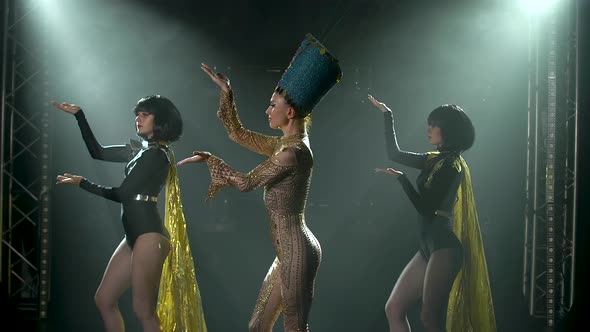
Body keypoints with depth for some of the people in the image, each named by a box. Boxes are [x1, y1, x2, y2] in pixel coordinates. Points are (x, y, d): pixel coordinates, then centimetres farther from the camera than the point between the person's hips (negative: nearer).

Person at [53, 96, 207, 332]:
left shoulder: (155, 154, -11)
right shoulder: (142, 149, 15)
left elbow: (122, 194, -11)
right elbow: (98, 152, 20)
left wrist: (83, 183, -1)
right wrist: (79, 115, 15)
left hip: (149, 236, -10)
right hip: (135, 236, 10)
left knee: (143, 311, -9)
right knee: (104, 299, 10)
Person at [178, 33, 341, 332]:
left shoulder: (293, 152, -17)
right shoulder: (286, 144, 12)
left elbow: (247, 182, -12)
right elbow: (238, 134, 22)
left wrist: (209, 159, 1)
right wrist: (226, 91, 18)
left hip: (296, 251, -10)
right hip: (289, 251, 10)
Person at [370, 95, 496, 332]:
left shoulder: (451, 165, -10)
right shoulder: (434, 160, 14)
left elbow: (426, 208, -14)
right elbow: (395, 154, 25)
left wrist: (401, 178, -7)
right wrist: (387, 115, 24)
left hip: (445, 248, -9)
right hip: (429, 247, 9)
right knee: (394, 310, 3)